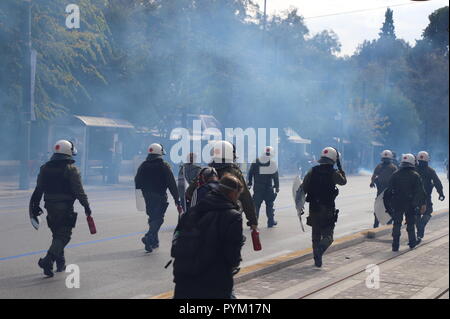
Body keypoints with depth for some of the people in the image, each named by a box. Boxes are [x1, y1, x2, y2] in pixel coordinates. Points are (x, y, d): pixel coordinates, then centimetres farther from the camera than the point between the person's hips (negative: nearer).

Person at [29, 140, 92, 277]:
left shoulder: (45, 168, 8)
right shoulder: (71, 169, -9)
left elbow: (38, 189, 9)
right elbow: (79, 191, -12)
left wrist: (35, 206, 16)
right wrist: (86, 206, -7)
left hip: (50, 207, 6)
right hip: (65, 208, -6)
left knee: (57, 234, 18)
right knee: (63, 236, -2)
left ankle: (60, 263, 26)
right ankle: (48, 260, -19)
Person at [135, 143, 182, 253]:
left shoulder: (143, 166, 6)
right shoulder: (164, 166, -7)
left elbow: (137, 183, 8)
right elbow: (172, 184, -9)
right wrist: (177, 200, -6)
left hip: (148, 197, 5)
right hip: (160, 197, -5)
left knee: (153, 218, 18)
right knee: (158, 218, -3)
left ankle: (154, 241, 23)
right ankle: (149, 238, -23)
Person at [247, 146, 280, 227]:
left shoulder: (255, 162, -2)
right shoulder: (272, 164, -7)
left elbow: (250, 173, 5)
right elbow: (275, 177, -3)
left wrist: (249, 183, 15)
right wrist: (277, 187, 5)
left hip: (257, 188, 1)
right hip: (268, 188, -1)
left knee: (256, 204, 5)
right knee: (269, 204, 13)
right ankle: (271, 221, 18)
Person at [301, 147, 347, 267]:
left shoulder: (312, 171, 2)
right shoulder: (333, 173, -8)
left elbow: (303, 189, 1)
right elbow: (343, 181, 11)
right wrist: (340, 168, 19)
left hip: (314, 208, 4)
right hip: (328, 209, -3)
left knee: (316, 235, 15)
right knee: (328, 235, 2)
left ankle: (317, 260, 18)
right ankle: (320, 249, -27)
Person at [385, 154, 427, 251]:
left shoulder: (395, 175, 3)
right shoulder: (415, 175, -3)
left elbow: (389, 190, 4)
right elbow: (420, 191, -6)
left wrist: (387, 202, 9)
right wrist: (423, 204, -3)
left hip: (397, 204, 1)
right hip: (411, 204, -1)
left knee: (397, 224, 4)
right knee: (411, 223, 16)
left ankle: (395, 246, 0)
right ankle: (412, 243, 24)